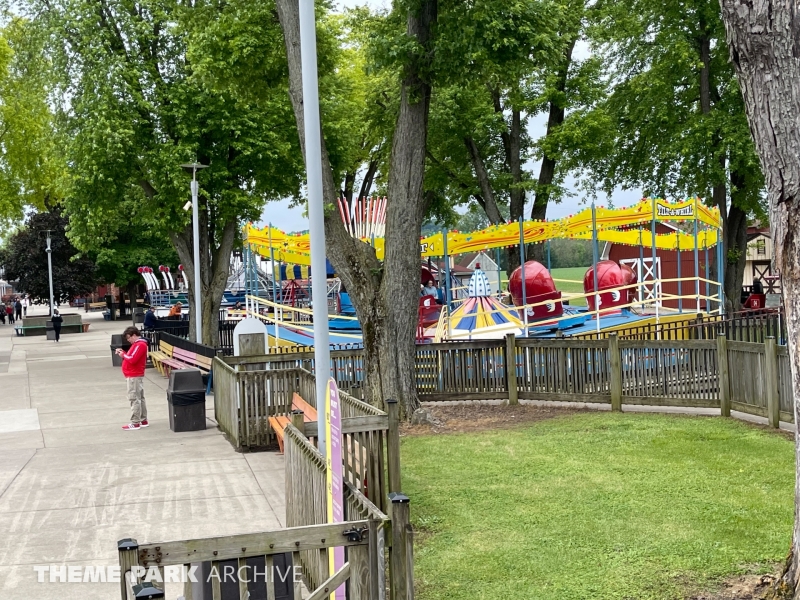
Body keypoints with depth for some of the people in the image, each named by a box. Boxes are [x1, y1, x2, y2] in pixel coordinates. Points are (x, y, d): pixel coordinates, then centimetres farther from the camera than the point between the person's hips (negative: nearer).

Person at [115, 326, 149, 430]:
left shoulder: (140, 345, -17)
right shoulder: (137, 344, 16)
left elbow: (132, 359, -24)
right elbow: (132, 357, 18)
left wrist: (123, 355, -10)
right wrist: (123, 352, 4)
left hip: (134, 377, -11)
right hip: (135, 376, 11)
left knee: (134, 399, -8)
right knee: (140, 398, 12)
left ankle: (135, 423, -7)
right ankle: (143, 420, 17)